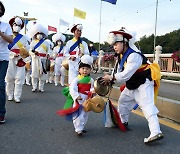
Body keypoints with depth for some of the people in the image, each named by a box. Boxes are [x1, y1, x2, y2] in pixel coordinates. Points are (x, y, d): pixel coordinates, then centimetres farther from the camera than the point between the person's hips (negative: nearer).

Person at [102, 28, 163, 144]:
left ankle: (156, 133, -22)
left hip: (143, 84, -10)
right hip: (131, 86, 10)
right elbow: (118, 71, 7)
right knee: (123, 101, 19)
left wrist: (111, 77, -19)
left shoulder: (134, 55, -26)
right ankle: (123, 122, 39)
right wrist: (110, 79, -9)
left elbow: (125, 75, -29)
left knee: (147, 106, -19)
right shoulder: (122, 55, 5)